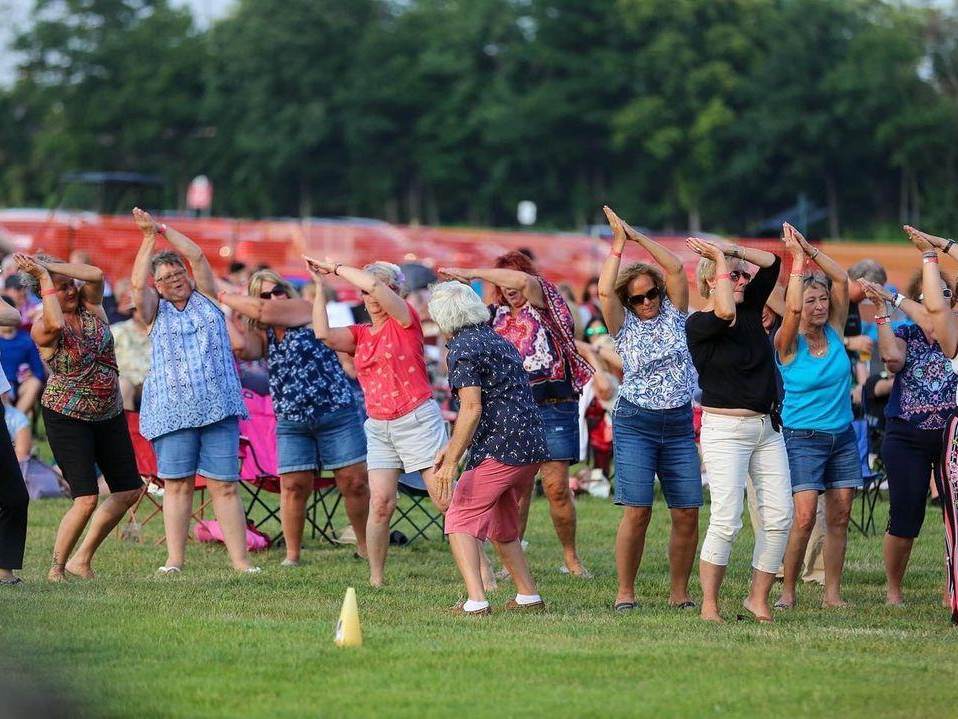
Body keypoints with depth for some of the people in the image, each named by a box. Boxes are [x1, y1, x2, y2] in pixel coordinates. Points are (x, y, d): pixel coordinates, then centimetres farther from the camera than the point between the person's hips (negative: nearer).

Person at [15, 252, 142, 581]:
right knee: (87, 499, -15)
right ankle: (56, 569, -2)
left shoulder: (90, 306, 1)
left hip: (109, 415, 7)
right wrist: (44, 276, -29)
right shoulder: (42, 328, -14)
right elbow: (56, 324, -38)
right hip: (67, 418, -7)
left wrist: (50, 266, -22)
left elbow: (96, 275, -18)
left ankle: (82, 560, 17)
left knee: (129, 490, 7)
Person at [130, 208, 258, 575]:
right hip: (171, 412, 0)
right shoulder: (156, 310, 13)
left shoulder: (205, 298, 14)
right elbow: (138, 284, -5)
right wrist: (148, 239, -6)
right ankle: (175, 559, 1)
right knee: (177, 484, -1)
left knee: (224, 486, -3)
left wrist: (161, 229, 3)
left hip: (218, 407, 0)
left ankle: (240, 559, -5)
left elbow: (197, 255, 4)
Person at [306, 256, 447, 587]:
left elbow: (374, 284, -18)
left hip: (417, 420, -5)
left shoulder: (405, 319, -3)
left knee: (445, 499, -7)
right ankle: (376, 578, 1)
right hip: (378, 427, 5)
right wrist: (320, 286, -4)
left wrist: (337, 268, -6)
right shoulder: (359, 335, 12)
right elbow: (324, 335, -5)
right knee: (380, 503, -5)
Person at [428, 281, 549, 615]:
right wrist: (452, 446, 29)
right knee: (502, 526, 24)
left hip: (498, 450, -9)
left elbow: (472, 409, -18)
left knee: (460, 521, -3)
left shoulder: (462, 348, -8)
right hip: (533, 448, 9)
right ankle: (528, 597, 23)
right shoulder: (500, 342, 20)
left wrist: (451, 461, -18)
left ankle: (476, 601, -17)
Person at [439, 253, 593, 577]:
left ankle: (571, 557, 8)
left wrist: (470, 273, -16)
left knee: (557, 487, -6)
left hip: (552, 407, -4)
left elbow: (523, 280, -20)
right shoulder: (497, 314, 15)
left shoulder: (541, 304, 0)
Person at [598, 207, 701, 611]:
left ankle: (679, 593, 6)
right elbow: (604, 291, -12)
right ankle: (625, 593, -6)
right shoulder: (623, 326, 4)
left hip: (679, 426, 3)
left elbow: (675, 269, -1)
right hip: (635, 425, -3)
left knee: (687, 513, -3)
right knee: (637, 511, -12)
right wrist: (618, 245, -7)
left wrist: (638, 237, -2)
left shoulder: (674, 315, 9)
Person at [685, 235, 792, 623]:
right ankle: (709, 605, -3)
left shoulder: (750, 308, 11)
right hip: (725, 428, -7)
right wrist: (720, 260, -18)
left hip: (767, 428, 7)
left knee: (779, 517, 1)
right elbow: (725, 314, -29)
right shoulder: (697, 324, -8)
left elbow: (771, 262, 11)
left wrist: (730, 249, 0)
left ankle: (758, 600, 9)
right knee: (726, 521, -11)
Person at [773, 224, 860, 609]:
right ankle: (788, 591, -4)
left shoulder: (834, 332, 3)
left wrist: (811, 250, -12)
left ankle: (832, 592, 7)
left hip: (843, 436, 5)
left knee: (839, 517, 2)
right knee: (804, 517, -14)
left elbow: (842, 279, -4)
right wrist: (798, 258, -25)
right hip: (803, 438, -5)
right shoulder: (789, 343, -8)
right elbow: (792, 309, -27)